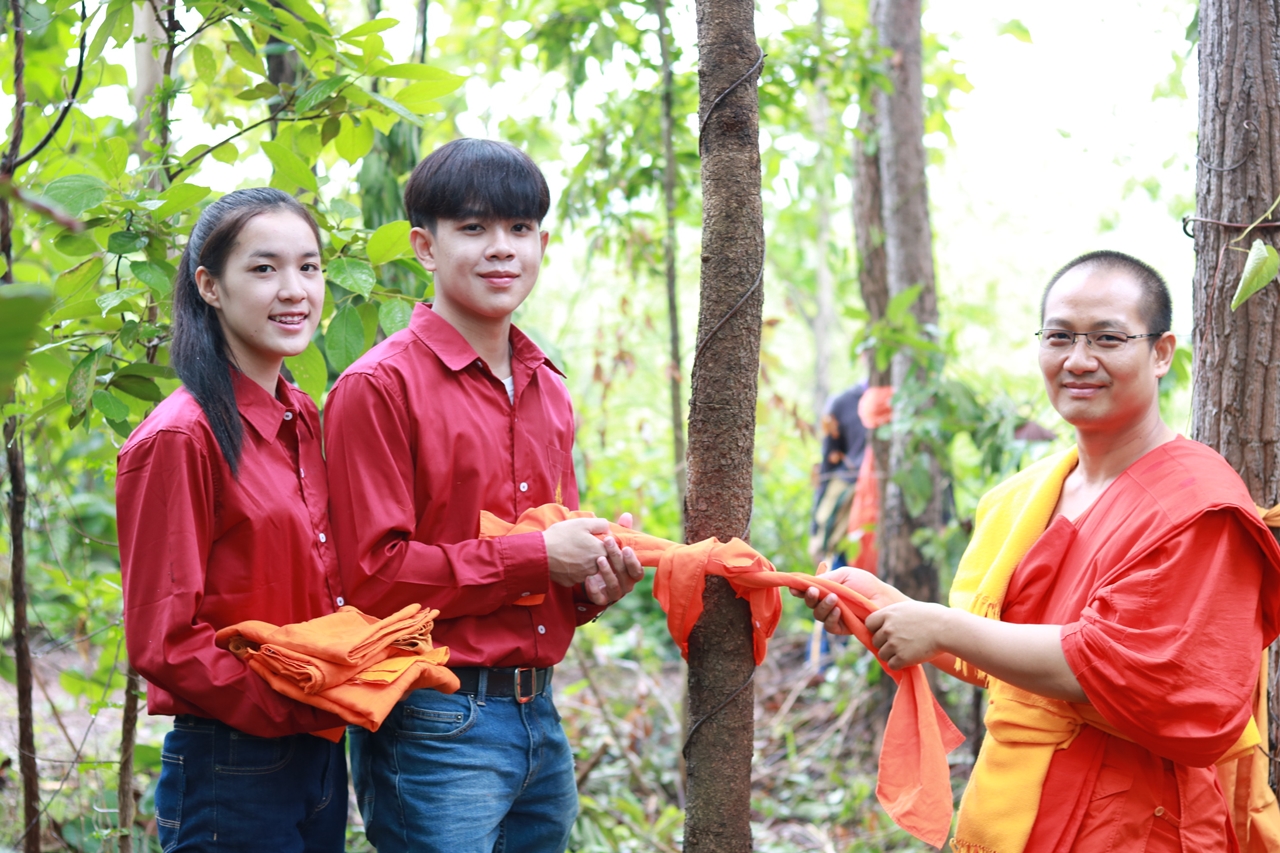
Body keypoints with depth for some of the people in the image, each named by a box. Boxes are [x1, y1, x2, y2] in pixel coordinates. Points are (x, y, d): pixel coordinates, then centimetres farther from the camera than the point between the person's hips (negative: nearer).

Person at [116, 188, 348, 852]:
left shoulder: (302, 420, 9)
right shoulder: (180, 438, -15)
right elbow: (161, 642, -15)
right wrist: (304, 707, -18)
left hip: (321, 757, 7)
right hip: (230, 768, -7)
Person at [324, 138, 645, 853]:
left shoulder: (549, 391, 13)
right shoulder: (379, 386, -9)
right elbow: (374, 575, -15)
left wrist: (594, 582, 1)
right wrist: (537, 556, -15)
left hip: (540, 715, 7)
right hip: (434, 730, -7)